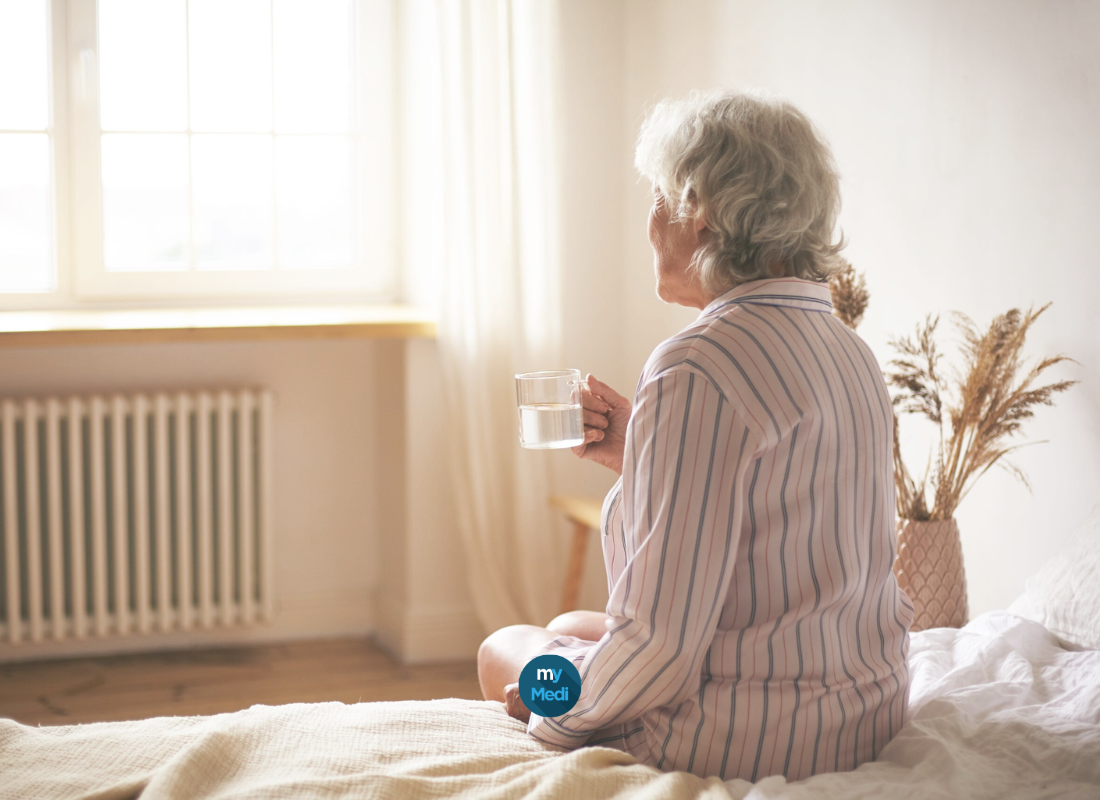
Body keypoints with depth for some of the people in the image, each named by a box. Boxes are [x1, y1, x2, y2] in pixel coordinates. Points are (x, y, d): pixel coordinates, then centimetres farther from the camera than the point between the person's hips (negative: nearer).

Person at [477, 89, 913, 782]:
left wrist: (556, 709, -7)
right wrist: (642, 457, 9)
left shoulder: (699, 368, -25)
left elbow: (662, 639, -26)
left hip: (753, 743, -8)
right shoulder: (849, 351, 4)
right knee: (569, 624, 28)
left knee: (503, 648, 17)